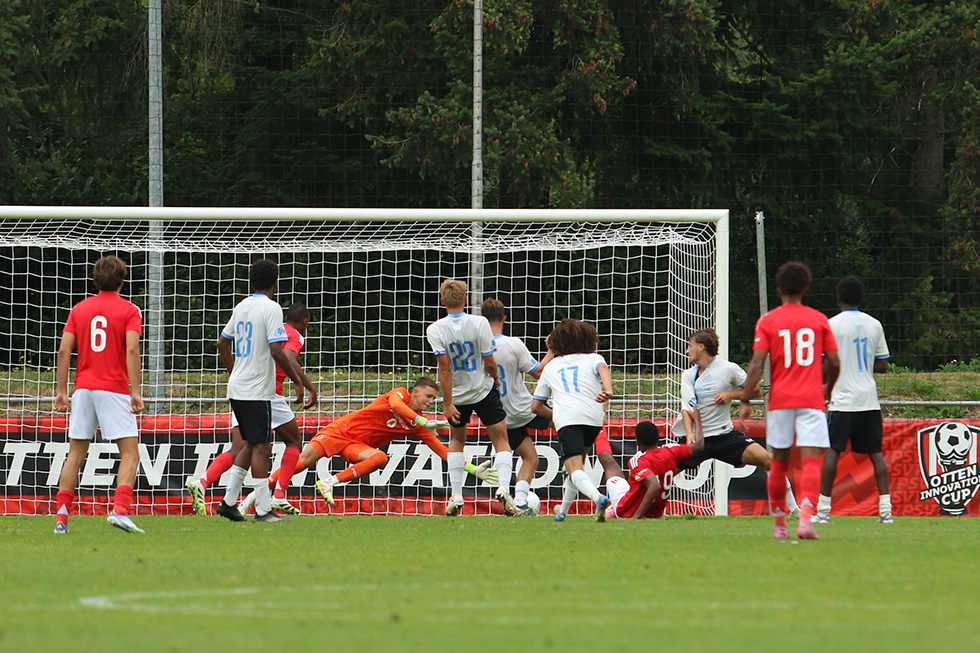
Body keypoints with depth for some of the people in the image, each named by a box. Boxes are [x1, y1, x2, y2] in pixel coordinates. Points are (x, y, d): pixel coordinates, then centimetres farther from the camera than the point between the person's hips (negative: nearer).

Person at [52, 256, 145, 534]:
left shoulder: (79, 309, 11)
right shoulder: (128, 310, 0)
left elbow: (64, 350, 5)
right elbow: (132, 350, -12)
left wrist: (61, 391, 8)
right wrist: (136, 391, -13)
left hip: (83, 388, 4)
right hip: (114, 389, -4)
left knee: (76, 454, 10)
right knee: (130, 454, -3)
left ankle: (61, 516, 2)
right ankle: (120, 510, -23)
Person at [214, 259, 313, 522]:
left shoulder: (242, 307, 13)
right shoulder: (270, 308, -11)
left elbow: (222, 343, 22)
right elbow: (276, 351, -19)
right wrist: (297, 381, -11)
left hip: (237, 388, 8)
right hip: (257, 391, -8)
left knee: (252, 444, 17)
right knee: (261, 446, -5)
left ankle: (228, 501, 14)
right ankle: (263, 509, -6)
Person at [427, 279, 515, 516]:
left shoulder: (435, 329, -12)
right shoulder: (479, 323, -15)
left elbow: (444, 366, -17)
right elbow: (490, 363, -14)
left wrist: (447, 403, -15)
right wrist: (496, 378, 9)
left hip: (457, 394, 2)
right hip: (483, 390, -2)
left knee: (456, 440, 21)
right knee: (501, 440, 7)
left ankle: (456, 496, 13)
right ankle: (503, 487, -15)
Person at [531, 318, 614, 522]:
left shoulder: (550, 367, 30)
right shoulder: (593, 358, 24)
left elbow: (535, 406, 31)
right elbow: (603, 369, -3)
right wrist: (608, 391, -21)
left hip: (566, 420, -2)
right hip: (593, 416, 2)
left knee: (575, 469, -16)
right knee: (577, 462, 25)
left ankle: (598, 497, -44)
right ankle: (563, 510, 28)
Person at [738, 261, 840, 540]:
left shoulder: (767, 321, 2)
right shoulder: (819, 320, 5)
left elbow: (757, 364, -6)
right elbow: (834, 363, 6)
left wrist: (745, 401, -4)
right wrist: (828, 388, 26)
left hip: (780, 399, 1)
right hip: (811, 400, -1)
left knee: (779, 462, 13)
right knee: (811, 462, -8)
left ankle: (779, 523, 20)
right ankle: (806, 517, -28)